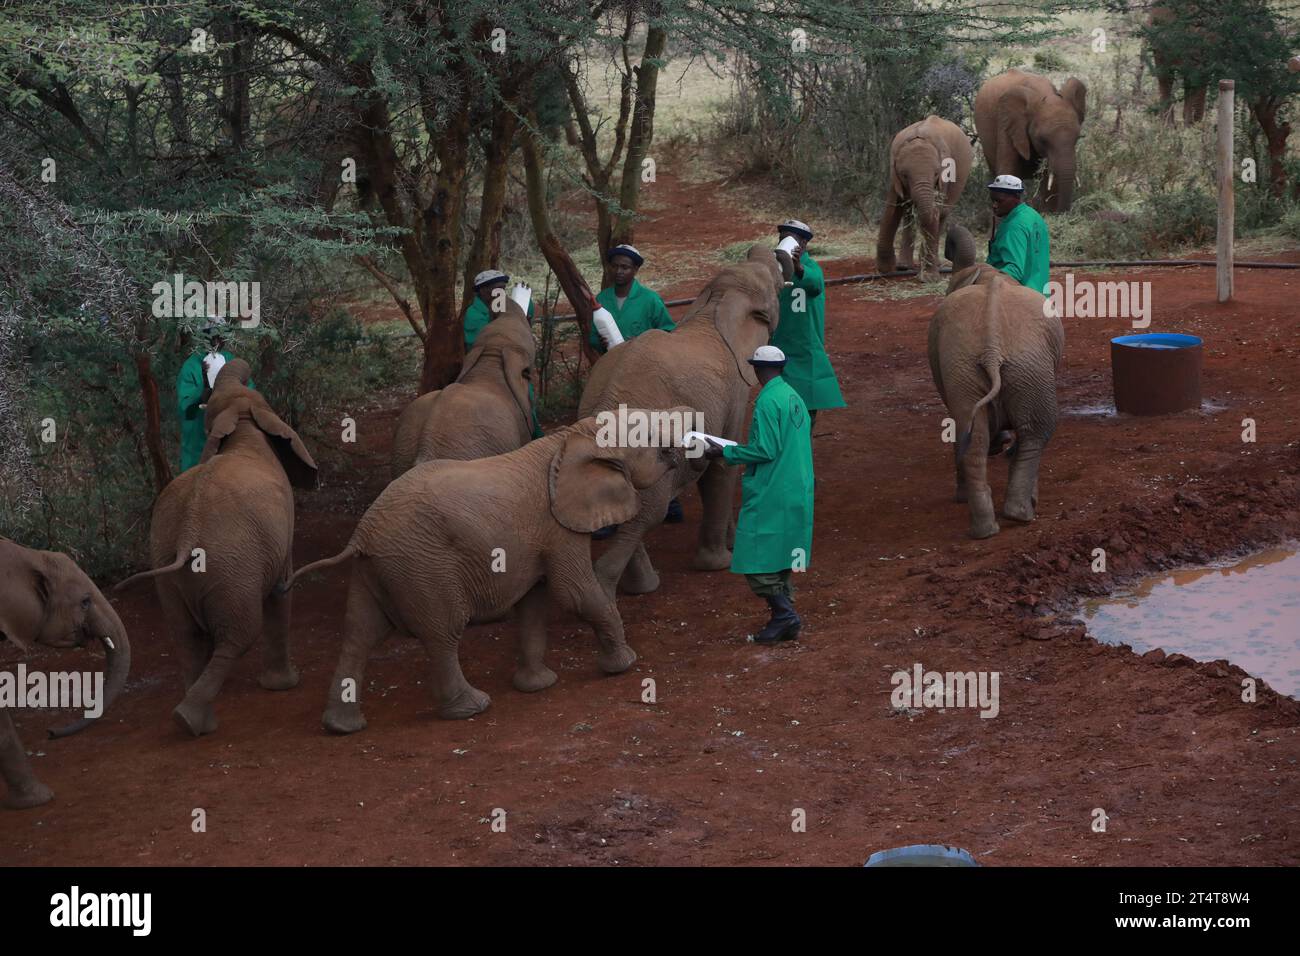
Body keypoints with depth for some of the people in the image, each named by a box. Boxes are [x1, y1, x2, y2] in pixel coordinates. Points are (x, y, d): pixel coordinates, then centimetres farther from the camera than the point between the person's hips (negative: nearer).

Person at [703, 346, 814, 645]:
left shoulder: (767, 401, -16)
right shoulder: (794, 396, 11)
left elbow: (765, 450, -20)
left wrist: (725, 453, -11)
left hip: (770, 495, -9)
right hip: (797, 494, 9)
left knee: (757, 562, -4)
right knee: (779, 560, 14)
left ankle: (783, 613, -9)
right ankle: (786, 620, 14)